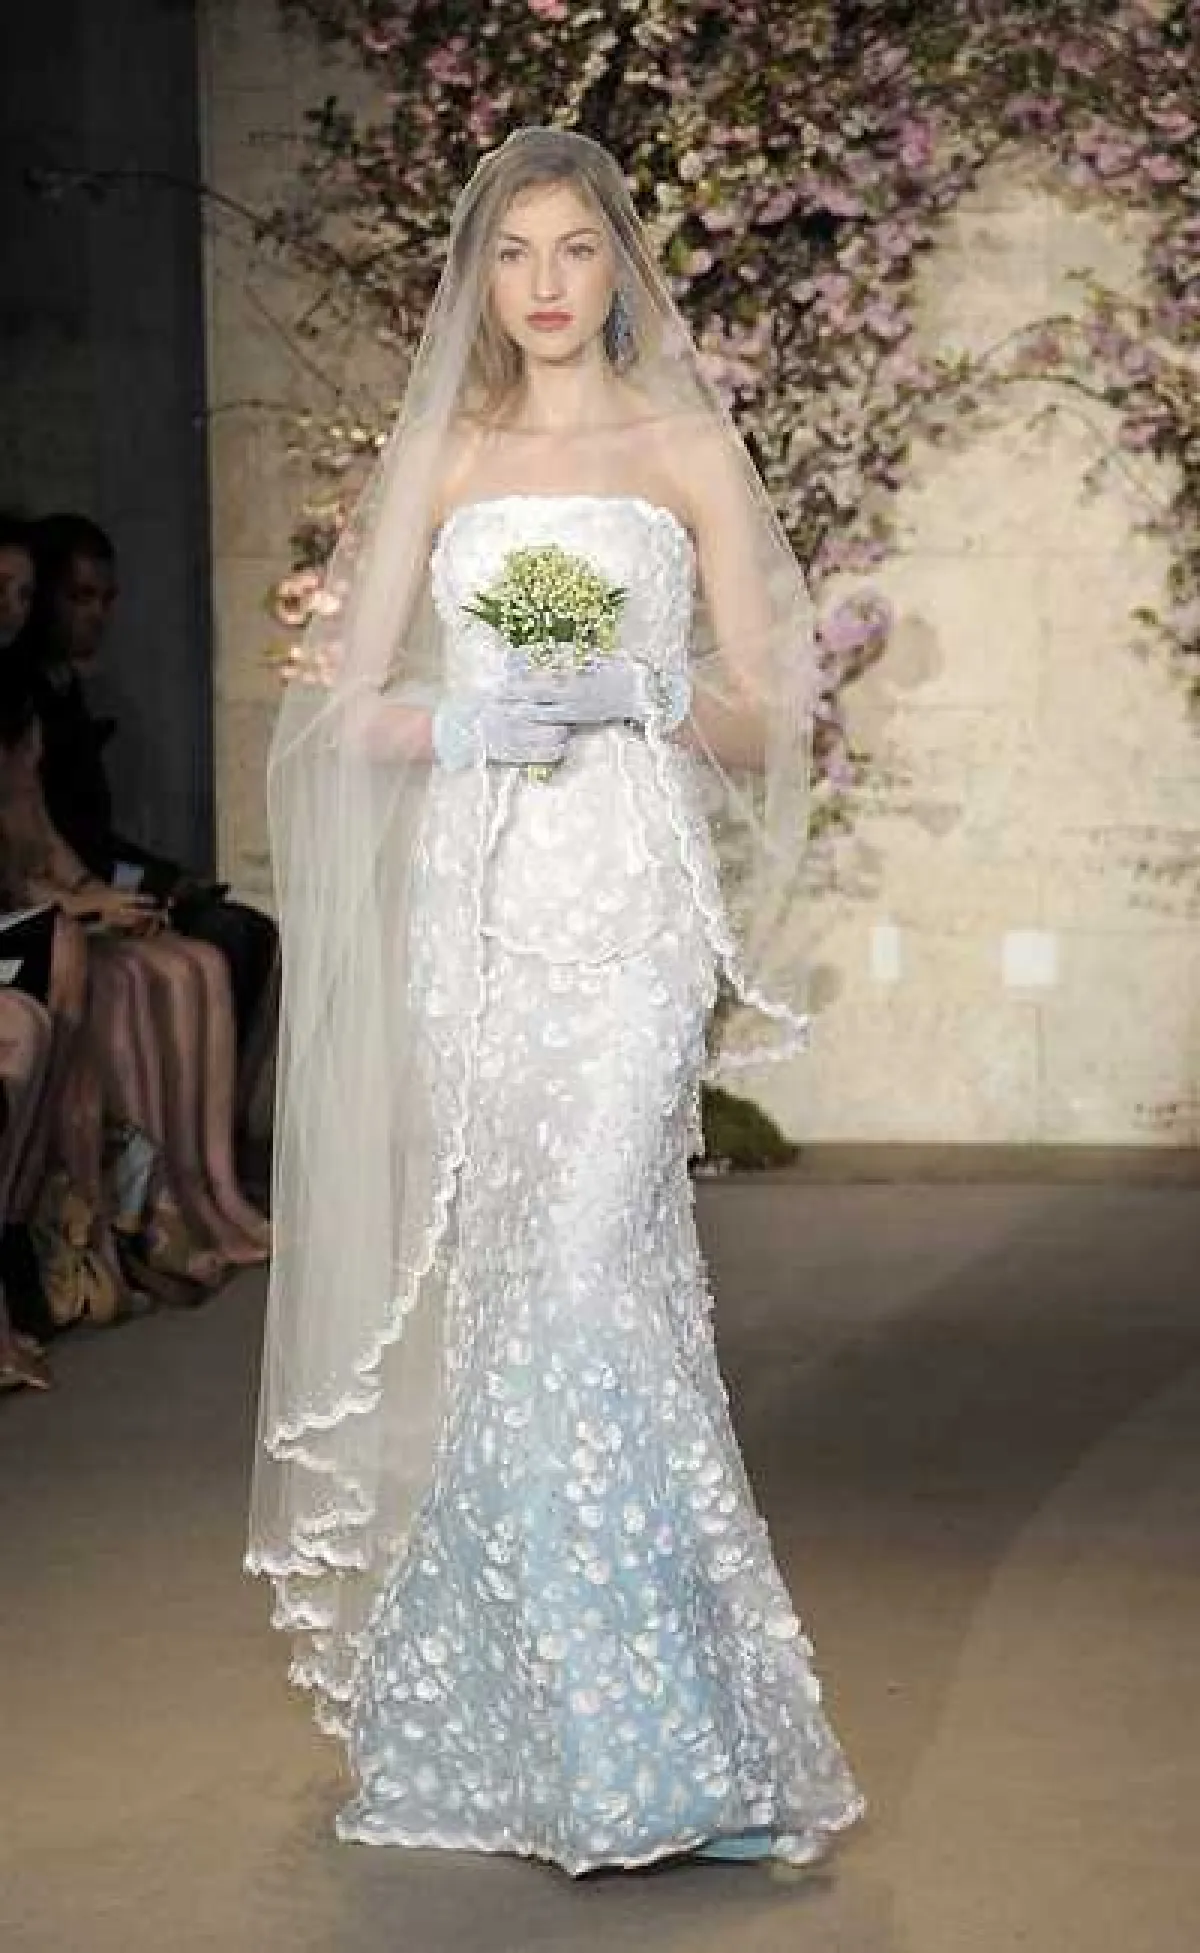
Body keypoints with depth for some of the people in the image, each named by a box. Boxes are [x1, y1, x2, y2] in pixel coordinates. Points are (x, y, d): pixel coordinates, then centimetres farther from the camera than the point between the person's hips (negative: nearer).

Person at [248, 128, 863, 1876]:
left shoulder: (689, 451, 7)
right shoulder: (441, 462, 13)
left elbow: (762, 718, 5)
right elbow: (348, 707, 9)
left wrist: (648, 694, -14)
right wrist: (462, 721, -10)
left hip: (630, 898, -3)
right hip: (474, 897, 3)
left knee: (582, 1273, -14)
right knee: (502, 1280, 2)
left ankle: (641, 1743, -7)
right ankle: (516, 1716, 13)